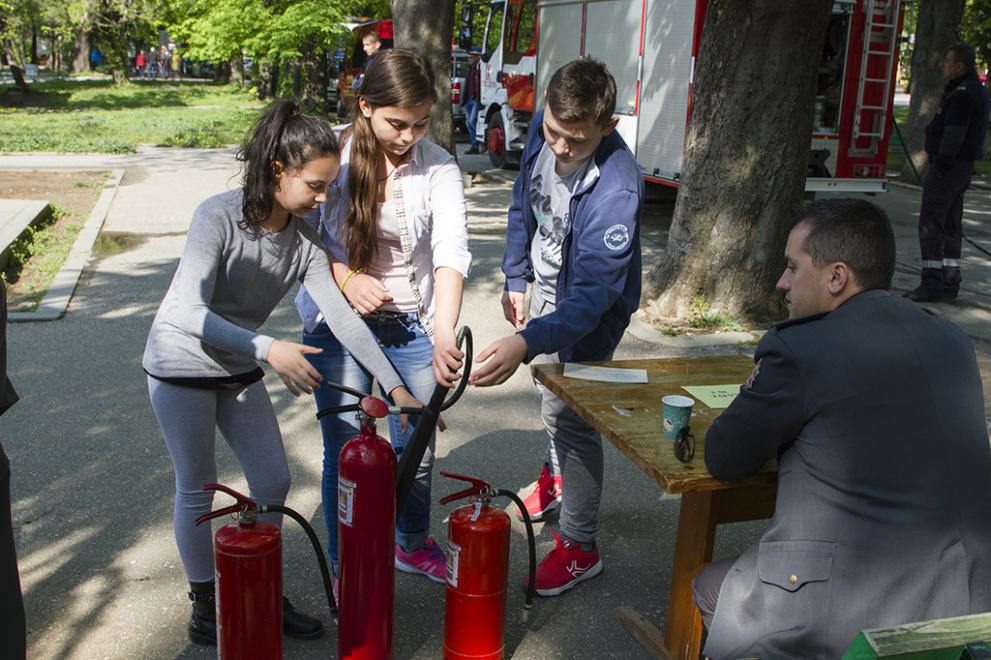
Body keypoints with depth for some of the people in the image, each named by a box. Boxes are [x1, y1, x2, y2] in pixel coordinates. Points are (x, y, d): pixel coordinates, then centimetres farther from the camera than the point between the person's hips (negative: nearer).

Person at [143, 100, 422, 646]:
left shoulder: (303, 238, -8)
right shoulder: (219, 216, -25)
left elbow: (340, 315, -10)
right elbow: (188, 312, -32)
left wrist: (395, 387, -16)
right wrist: (269, 349, -43)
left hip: (240, 371, 6)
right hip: (182, 368, -6)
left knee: (273, 482, 7)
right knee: (197, 491, 5)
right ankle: (204, 603, 25)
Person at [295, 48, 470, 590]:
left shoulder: (439, 168, -9)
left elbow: (451, 250, -21)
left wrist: (444, 333, -35)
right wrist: (346, 279, -19)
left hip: (413, 324, 2)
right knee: (345, 455, 3)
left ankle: (412, 545, 40)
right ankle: (345, 569, 24)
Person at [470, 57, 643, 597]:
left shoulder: (614, 189, -39)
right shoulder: (543, 131, -16)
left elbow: (593, 293, -42)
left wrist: (526, 343, -56)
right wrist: (516, 278, 4)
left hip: (588, 310, -7)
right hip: (546, 291, 7)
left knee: (569, 415, -5)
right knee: (549, 389, 24)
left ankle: (579, 547, 12)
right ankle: (556, 477, 50)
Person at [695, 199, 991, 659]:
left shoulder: (798, 348, -16)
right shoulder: (951, 339, 5)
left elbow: (723, 460, -6)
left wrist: (759, 401, 10)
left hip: (849, 620, -7)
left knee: (708, 586, 21)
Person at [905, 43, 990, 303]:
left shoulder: (962, 94, -17)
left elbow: (953, 135, -23)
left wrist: (941, 164, -21)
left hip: (949, 166, -11)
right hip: (963, 166, 11)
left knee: (930, 224, -8)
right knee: (951, 225, 13)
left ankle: (932, 284, -9)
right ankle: (949, 283, 17)